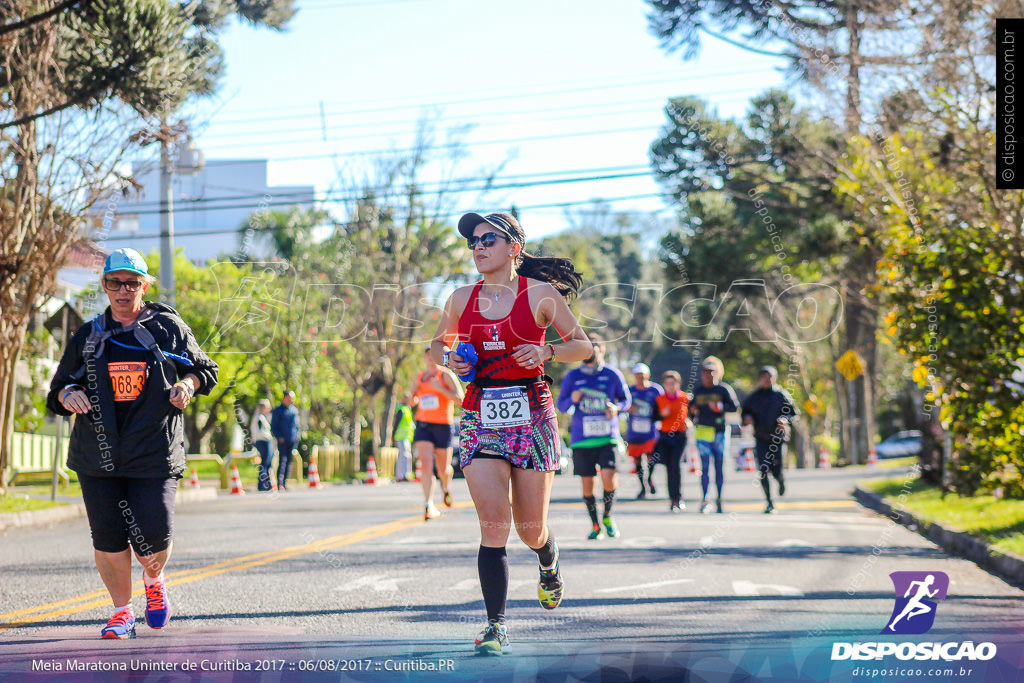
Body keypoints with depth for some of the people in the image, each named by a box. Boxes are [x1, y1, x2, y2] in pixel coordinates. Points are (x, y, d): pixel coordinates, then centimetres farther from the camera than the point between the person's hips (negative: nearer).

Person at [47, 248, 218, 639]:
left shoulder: (168, 328, 5)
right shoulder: (88, 336, 9)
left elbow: (205, 369, 16)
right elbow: (58, 390, 15)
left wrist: (187, 384, -6)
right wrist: (67, 395, -9)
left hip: (155, 453, -2)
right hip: (98, 456, 2)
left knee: (153, 540, -7)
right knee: (108, 540, -1)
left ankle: (153, 580, 29)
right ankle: (122, 611, 18)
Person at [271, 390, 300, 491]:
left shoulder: (294, 410, 13)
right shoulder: (278, 411, 0)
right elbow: (273, 427, 0)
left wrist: (297, 435, 8)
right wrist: (279, 437, -11)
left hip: (293, 441, 5)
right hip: (283, 441, -5)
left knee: (289, 461, 7)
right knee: (282, 460, -12)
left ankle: (285, 482, 14)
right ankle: (280, 483, -15)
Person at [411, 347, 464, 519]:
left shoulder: (446, 375, -1)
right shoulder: (420, 378, 14)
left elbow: (460, 397, -11)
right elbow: (413, 401, 26)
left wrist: (440, 389, -20)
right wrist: (413, 398, 2)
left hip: (442, 425, -3)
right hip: (423, 425, 3)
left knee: (443, 469, 8)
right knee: (426, 465, -15)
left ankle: (446, 488, 44)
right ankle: (429, 506, -19)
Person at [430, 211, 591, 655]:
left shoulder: (541, 294, 0)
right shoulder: (461, 299, 8)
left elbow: (583, 347, 5)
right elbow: (438, 343, 23)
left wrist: (546, 352, -14)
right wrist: (447, 358, 0)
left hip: (531, 415, -2)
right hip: (480, 416, 2)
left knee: (530, 528, 4)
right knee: (493, 523, -12)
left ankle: (549, 566, 41)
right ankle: (495, 625, -5)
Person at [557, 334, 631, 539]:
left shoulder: (612, 375, 3)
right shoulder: (572, 376, 6)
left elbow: (626, 399, 13)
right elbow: (561, 405, 12)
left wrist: (616, 408, -9)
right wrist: (572, 400, -10)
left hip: (607, 437, -2)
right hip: (581, 439, 2)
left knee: (609, 477, -17)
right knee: (587, 484, 3)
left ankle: (607, 515, 10)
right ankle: (596, 526, 18)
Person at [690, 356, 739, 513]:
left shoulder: (724, 389, 0)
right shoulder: (697, 391, 13)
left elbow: (735, 406, -7)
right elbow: (691, 408, 24)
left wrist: (720, 407, -21)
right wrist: (692, 411, 1)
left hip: (720, 432, -2)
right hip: (703, 431, 2)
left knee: (720, 466, 4)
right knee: (705, 466, -7)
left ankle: (719, 500, 13)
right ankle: (705, 500, -8)